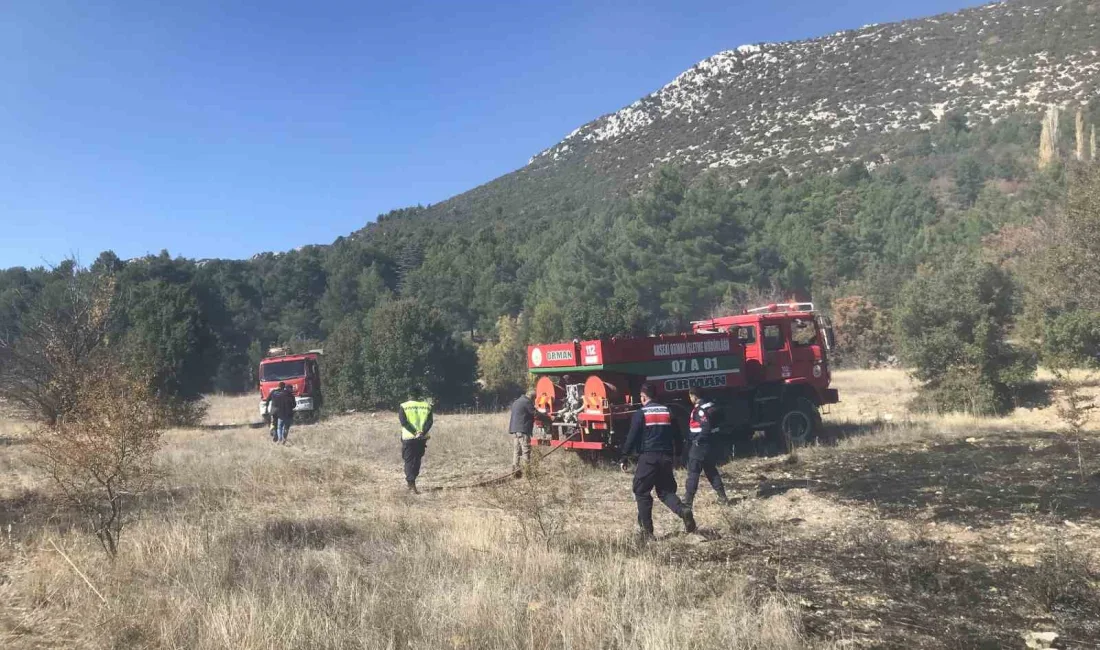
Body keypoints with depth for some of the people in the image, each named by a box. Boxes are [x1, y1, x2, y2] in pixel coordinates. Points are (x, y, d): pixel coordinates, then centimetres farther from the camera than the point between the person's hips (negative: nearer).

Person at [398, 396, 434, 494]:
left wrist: (415, 432, -15)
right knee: (417, 460, 16)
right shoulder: (427, 406, 3)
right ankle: (409, 482, 25)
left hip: (408, 438, -2)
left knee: (409, 461, 5)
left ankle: (412, 485, -6)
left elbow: (403, 422, -12)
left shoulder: (403, 406, -2)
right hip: (422, 438, 2)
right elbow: (429, 422, -8)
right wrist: (423, 432, -14)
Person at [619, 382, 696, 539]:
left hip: (648, 457, -5)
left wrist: (624, 457, -1)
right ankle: (683, 510, -13)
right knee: (665, 491, 16)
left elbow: (632, 437, -7)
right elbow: (677, 436, 13)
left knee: (641, 492, 7)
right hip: (666, 457, 5)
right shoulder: (667, 412, 10)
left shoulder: (641, 413, -5)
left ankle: (647, 530, 6)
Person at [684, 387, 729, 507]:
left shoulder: (700, 409, -18)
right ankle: (722, 497, 19)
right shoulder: (709, 406, 10)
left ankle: (688, 501, -1)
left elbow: (706, 427, -26)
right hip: (709, 445, 9)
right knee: (711, 471, 16)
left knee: (693, 473, -4)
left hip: (700, 446, -9)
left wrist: (697, 441, -15)